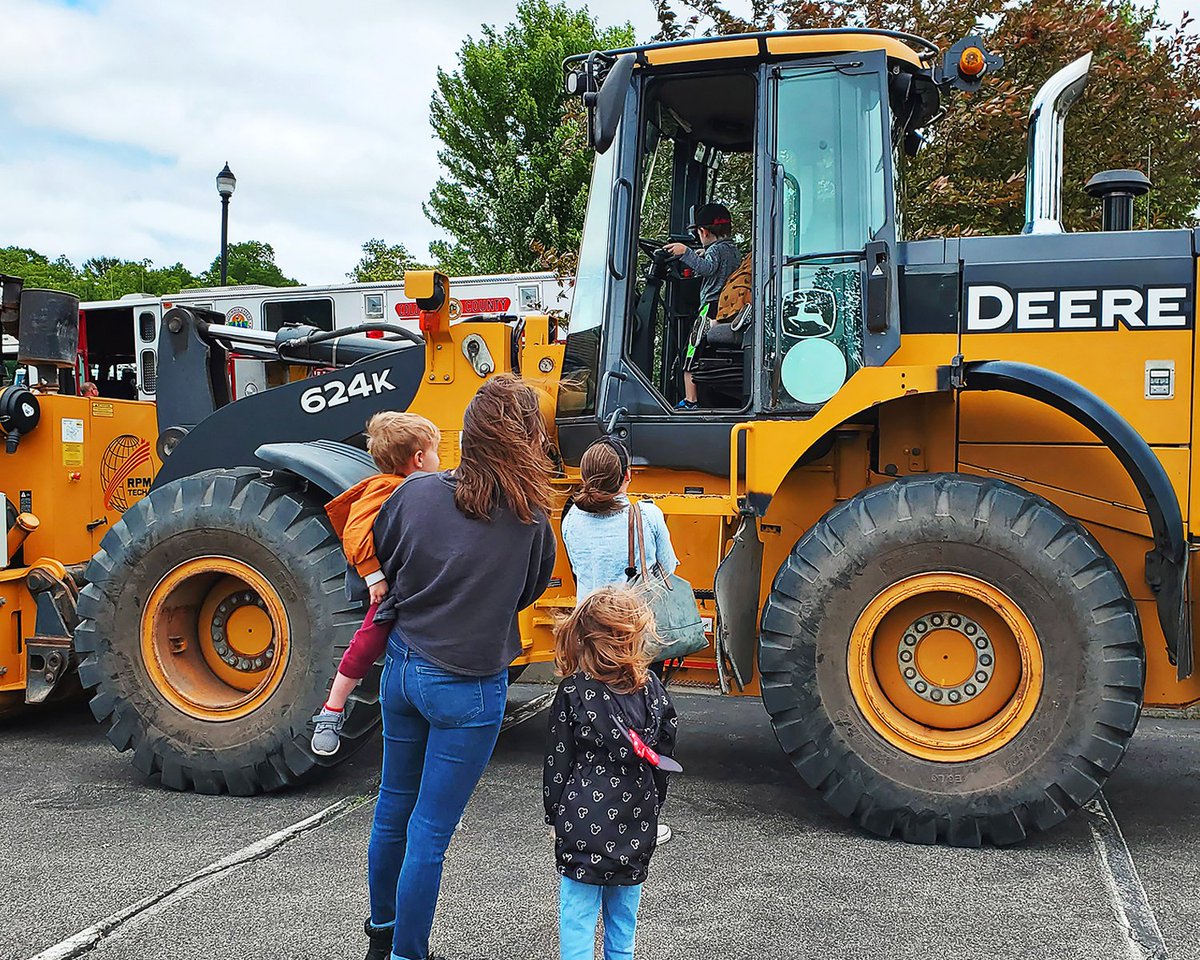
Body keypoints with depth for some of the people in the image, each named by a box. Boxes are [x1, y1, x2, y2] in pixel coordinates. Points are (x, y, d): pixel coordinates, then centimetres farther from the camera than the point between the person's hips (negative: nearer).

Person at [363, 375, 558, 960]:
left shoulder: (415, 492, -8)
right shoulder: (529, 518, -16)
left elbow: (380, 558, 10)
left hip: (401, 667, 5)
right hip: (467, 686, -5)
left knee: (393, 806, 22)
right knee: (430, 832, 7)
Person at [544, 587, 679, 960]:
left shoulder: (573, 692, -12)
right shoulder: (651, 688, -2)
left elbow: (558, 762, -7)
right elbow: (662, 757, 6)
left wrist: (556, 815, 5)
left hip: (585, 819, -4)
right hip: (636, 825, 4)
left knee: (578, 910, 4)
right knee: (624, 908, 18)